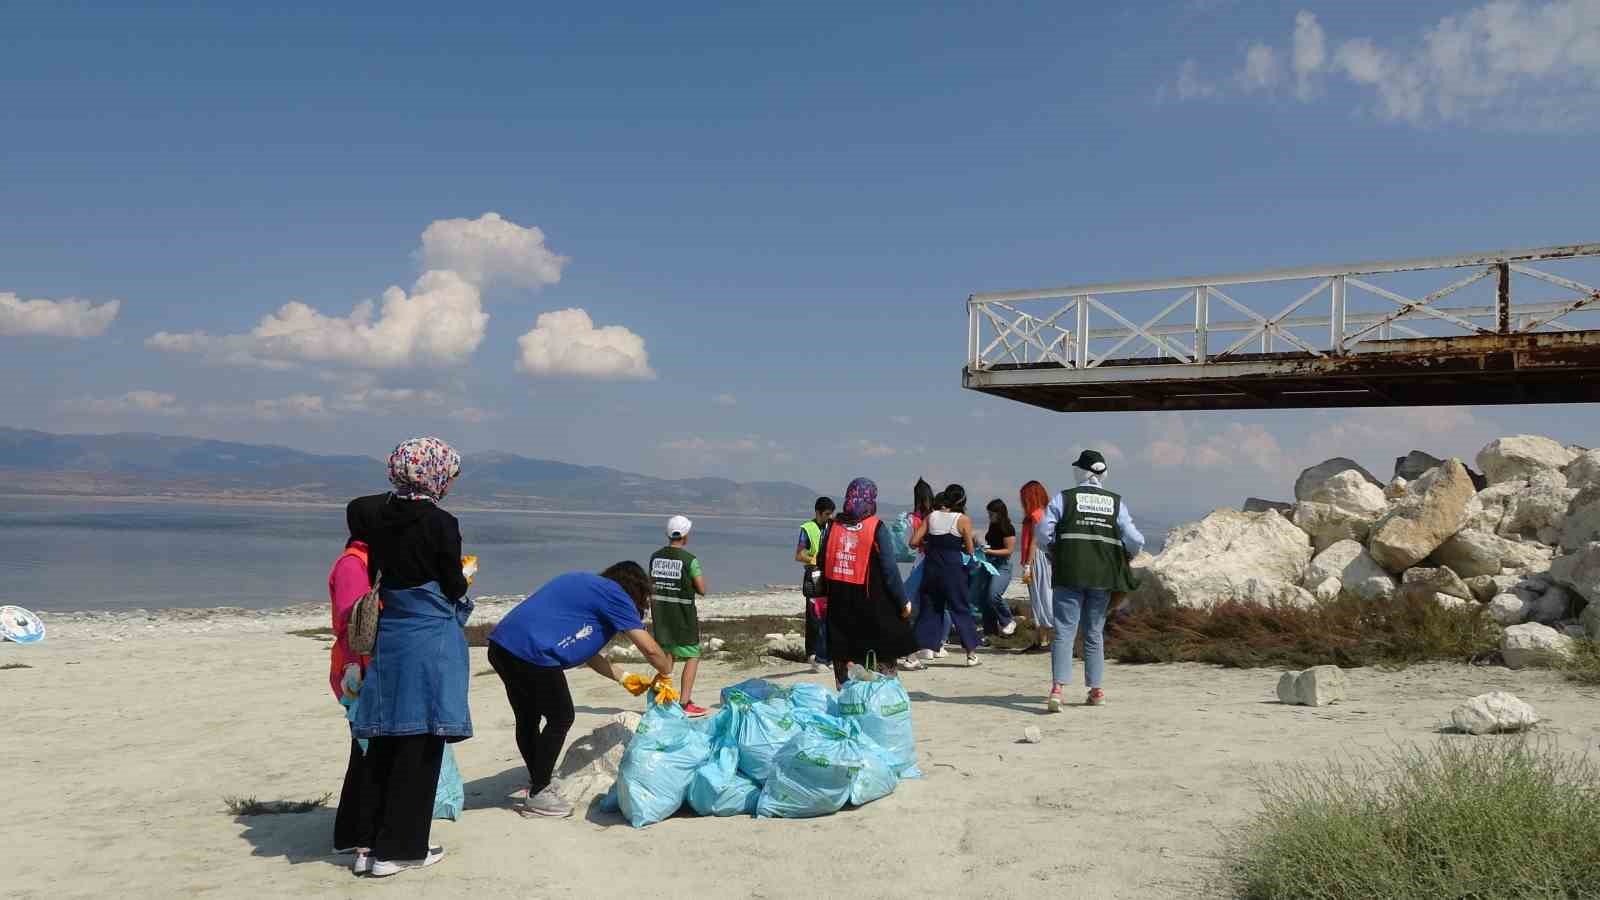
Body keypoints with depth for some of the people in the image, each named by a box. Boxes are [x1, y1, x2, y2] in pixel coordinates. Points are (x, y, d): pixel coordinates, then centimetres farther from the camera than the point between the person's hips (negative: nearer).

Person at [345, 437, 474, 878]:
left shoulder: (371, 513, 1)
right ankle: (398, 849, 11)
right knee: (420, 746, 4)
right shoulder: (441, 524, -15)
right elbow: (455, 589, -8)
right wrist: (461, 575, 12)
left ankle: (367, 844, 19)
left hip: (389, 639, 6)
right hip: (431, 642, -6)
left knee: (384, 743, 14)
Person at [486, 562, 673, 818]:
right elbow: (650, 648, -1)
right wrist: (667, 672, 18)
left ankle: (538, 779, 38)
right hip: (532, 651, -9)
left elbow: (587, 651, 32)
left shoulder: (586, 586, 27)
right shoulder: (614, 594, 2)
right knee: (561, 718, 5)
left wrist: (622, 678, 34)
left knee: (528, 718, 22)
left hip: (501, 644, 9)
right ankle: (537, 795, 11)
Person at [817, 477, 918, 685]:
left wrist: (825, 594, 15)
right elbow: (889, 568, -9)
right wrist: (903, 601, -2)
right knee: (882, 656, 6)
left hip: (839, 603, 4)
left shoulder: (833, 526, 2)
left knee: (843, 655, 11)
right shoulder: (876, 527, -9)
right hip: (873, 603, -4)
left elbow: (823, 564, 6)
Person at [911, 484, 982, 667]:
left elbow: (915, 541, 0)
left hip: (931, 568, 3)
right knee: (961, 609, 10)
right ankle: (971, 654, 16)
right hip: (953, 569, -3)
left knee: (928, 610, 9)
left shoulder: (931, 516, 3)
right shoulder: (963, 520, -6)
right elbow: (969, 550, -5)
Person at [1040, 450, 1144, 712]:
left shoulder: (1064, 498, 0)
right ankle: (1096, 690, 21)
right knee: (1094, 633, 14)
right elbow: (1135, 541, 0)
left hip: (1069, 573, -2)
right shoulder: (1116, 503, 6)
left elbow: (1044, 533, -8)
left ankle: (1057, 688, -17)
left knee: (1065, 631, -3)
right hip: (1103, 575, 2)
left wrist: (1055, 553, 10)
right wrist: (1126, 557, 20)